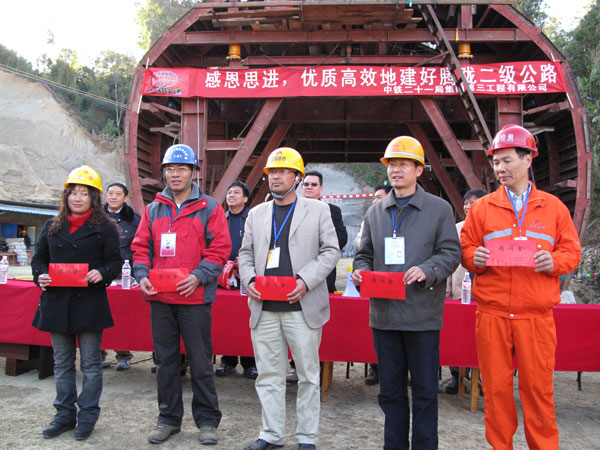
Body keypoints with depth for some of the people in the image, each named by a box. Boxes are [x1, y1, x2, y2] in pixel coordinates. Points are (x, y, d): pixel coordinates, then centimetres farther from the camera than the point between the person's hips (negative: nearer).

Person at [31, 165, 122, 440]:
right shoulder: (53, 226, 12)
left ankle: (88, 416, 17)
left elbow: (115, 261, -2)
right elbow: (39, 257, 15)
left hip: (89, 302, -4)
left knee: (90, 363, 5)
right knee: (62, 363, 13)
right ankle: (64, 415, 26)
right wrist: (40, 275, -5)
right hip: (57, 302, 4)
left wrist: (102, 273, -22)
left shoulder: (104, 227, 0)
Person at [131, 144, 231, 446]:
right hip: (160, 298, 4)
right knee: (165, 362, 13)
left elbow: (220, 248, -5)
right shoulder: (154, 210, 12)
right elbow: (141, 247, 13)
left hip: (194, 297, -4)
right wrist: (142, 276, -5)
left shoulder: (209, 208, 1)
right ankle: (169, 418, 27)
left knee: (200, 362, 3)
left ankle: (206, 420, 18)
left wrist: (198, 276, -16)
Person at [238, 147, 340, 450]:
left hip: (302, 308, -3)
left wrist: (305, 280, -13)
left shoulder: (317, 210, 4)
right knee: (268, 376, 10)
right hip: (264, 309, 3)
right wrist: (249, 280, -3)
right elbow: (246, 253, 17)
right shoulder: (256, 214, 15)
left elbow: (330, 251, 0)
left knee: (308, 376, 6)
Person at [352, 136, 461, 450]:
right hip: (384, 314, 4)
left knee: (424, 391, 5)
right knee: (390, 389, 13)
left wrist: (427, 270, -18)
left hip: (422, 315, -3)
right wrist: (360, 270, -4)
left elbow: (451, 252, -1)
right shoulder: (375, 212, 14)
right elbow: (365, 253, 17)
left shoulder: (439, 208, 3)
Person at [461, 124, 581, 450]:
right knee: (496, 387, 6)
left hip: (537, 315, 0)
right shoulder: (482, 207, 8)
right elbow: (465, 249, 10)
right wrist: (475, 259, -12)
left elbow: (572, 252, 10)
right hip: (492, 313, 0)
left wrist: (555, 261, -11)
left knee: (538, 386, 5)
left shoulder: (553, 207, 9)